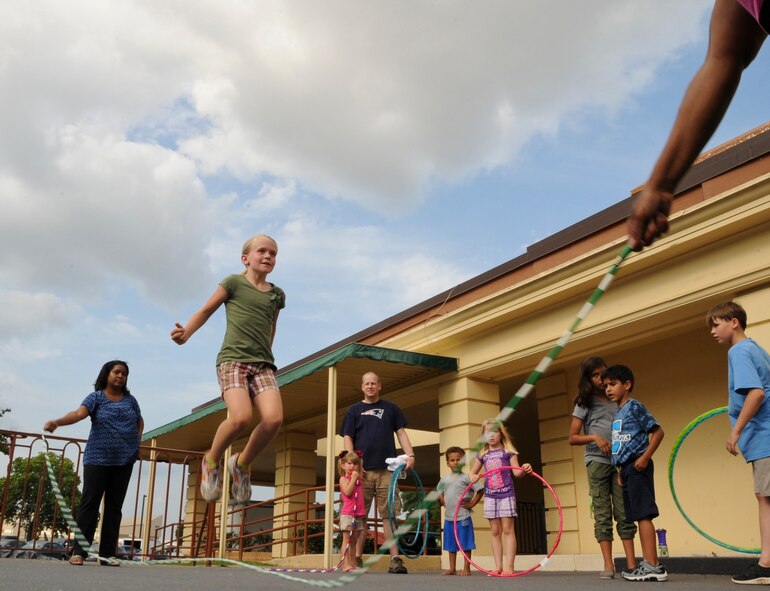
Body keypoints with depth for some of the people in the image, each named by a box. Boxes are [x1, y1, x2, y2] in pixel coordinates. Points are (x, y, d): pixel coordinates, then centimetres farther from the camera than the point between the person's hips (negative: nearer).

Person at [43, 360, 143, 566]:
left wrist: (138, 438, 9)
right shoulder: (96, 397, -1)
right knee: (89, 503, -4)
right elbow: (79, 413, -18)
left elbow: (140, 421, 27)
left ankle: (107, 553, 10)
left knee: (115, 507, 5)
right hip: (98, 459, -4)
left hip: (125, 460, 4)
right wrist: (57, 422, -37)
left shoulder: (130, 400, 12)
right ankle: (79, 551, 1)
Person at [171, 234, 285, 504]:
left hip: (263, 363, 4)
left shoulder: (277, 295, 16)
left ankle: (242, 464, 7)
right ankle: (212, 460, 5)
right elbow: (206, 311, 9)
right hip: (233, 359, -4)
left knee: (274, 418, -20)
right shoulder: (234, 283, 5)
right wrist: (186, 333, -6)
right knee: (241, 417, -26)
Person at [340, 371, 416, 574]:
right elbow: (348, 438, 6)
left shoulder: (390, 408, 15)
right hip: (363, 470, 0)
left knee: (390, 514, -4)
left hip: (386, 469, 0)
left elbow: (401, 433, 10)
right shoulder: (354, 410, 12)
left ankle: (395, 559, -4)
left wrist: (410, 454, -6)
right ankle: (357, 558, 8)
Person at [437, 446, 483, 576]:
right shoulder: (444, 479, 10)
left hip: (463, 517, -5)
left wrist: (472, 504, -9)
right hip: (449, 517, 6)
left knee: (466, 543, 0)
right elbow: (440, 493, 27)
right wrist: (443, 502, 11)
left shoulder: (466, 477, -7)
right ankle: (452, 568, 20)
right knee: (451, 544, 11)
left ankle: (467, 569, 8)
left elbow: (480, 490, -10)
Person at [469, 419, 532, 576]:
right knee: (495, 531, 6)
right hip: (490, 496, 4)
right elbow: (473, 472, 17)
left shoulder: (508, 451, -1)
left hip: (506, 494, -4)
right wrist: (473, 477, -5)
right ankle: (498, 566, 10)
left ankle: (509, 566, -4)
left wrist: (524, 469, -29)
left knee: (508, 529, -5)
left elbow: (516, 472, -7)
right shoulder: (482, 455, 8)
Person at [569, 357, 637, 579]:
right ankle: (608, 566, -3)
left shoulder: (617, 401, 14)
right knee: (602, 514, -3)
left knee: (624, 513, -1)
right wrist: (594, 437, -14)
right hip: (597, 461, -2)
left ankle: (631, 564, -1)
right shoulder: (585, 403, 6)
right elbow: (572, 438, 3)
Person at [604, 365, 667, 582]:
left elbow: (658, 432, -11)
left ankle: (653, 566, -9)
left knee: (643, 514, -10)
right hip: (626, 468, 9)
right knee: (638, 516, 8)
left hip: (637, 466, -9)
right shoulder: (617, 414, 19)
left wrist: (645, 456, -20)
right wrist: (620, 468, 13)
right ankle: (647, 563, 11)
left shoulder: (634, 406, -5)